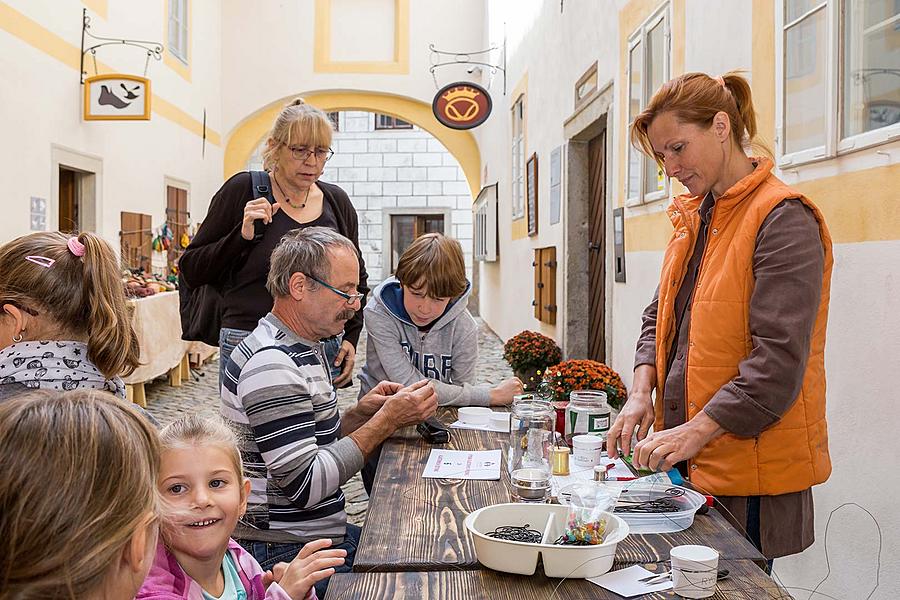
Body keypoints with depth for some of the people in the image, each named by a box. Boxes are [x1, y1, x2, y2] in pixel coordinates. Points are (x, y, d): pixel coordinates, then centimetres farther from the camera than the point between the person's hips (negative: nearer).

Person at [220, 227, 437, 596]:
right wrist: (386, 421, -20)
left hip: (322, 533, 10)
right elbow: (304, 486, -25)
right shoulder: (272, 364, -22)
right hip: (286, 553, -10)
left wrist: (359, 413, -1)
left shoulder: (301, 349, 11)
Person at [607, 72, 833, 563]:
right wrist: (642, 392, -1)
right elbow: (661, 317, 16)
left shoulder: (783, 219, -13)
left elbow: (779, 359, -20)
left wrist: (695, 432, -23)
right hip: (688, 458, 7)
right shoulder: (692, 218, 13)